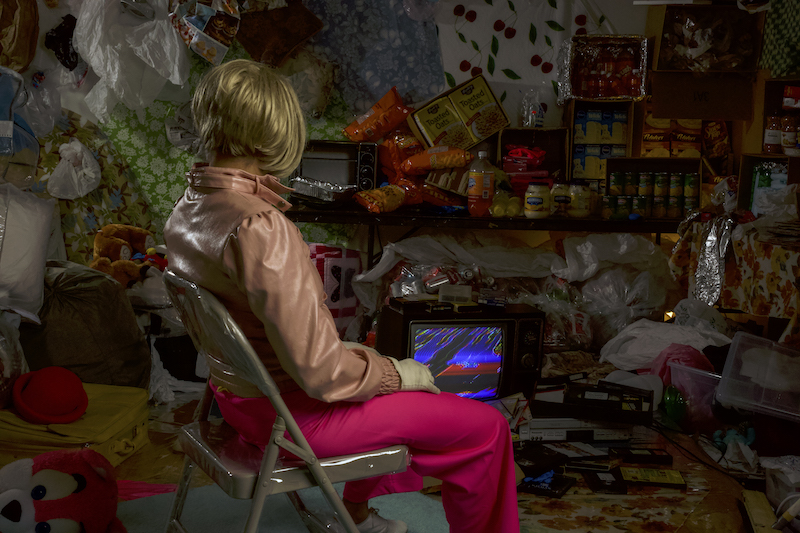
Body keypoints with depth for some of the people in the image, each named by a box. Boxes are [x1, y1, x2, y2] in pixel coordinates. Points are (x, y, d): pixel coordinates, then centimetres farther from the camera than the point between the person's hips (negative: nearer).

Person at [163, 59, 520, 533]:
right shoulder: (259, 228, -32)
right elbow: (320, 373, -28)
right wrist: (399, 373, -13)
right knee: (485, 427, 0)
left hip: (238, 395, 10)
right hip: (294, 414, -9)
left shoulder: (186, 211, -3)